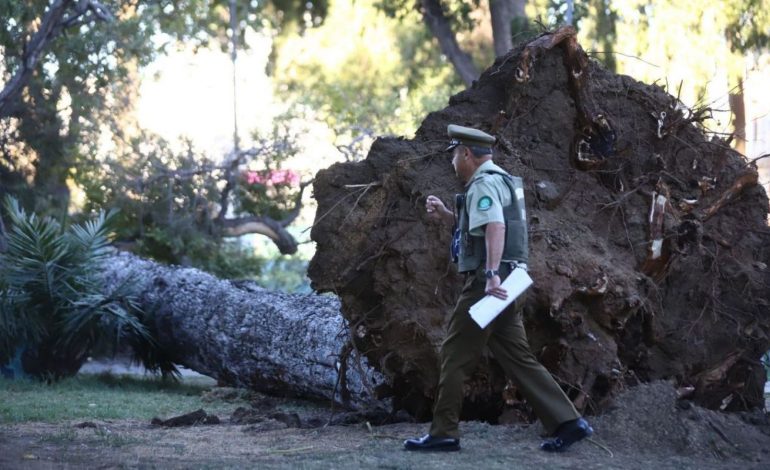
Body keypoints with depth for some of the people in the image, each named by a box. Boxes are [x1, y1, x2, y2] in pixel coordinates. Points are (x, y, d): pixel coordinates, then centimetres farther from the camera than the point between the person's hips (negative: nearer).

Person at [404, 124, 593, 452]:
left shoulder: (484, 185, -11)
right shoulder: (500, 181, 21)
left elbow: (495, 228, -28)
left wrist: (492, 274, -38)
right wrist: (446, 216, 23)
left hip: (489, 284, -10)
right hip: (506, 285, 10)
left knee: (456, 355, -2)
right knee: (518, 358, 8)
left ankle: (443, 433, 3)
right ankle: (567, 422, 3)